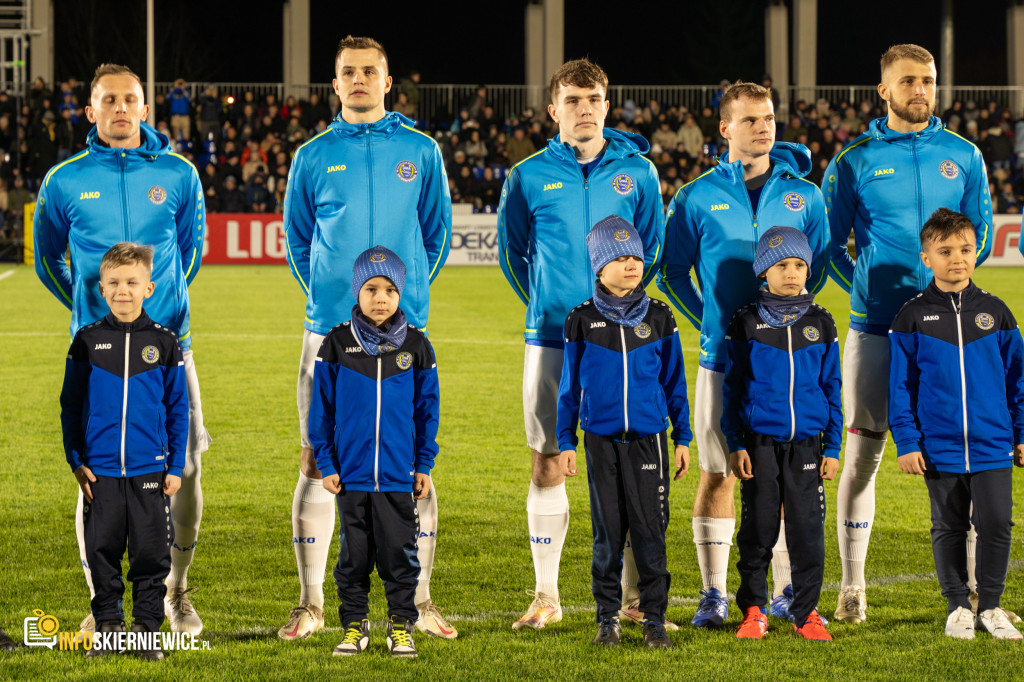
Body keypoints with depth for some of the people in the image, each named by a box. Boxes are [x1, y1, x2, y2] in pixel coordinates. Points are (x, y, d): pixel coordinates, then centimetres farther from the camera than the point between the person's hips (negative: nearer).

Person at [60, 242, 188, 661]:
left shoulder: (163, 343, 2)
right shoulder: (88, 342, 2)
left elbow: (178, 410, 5)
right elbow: (71, 407, 7)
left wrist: (176, 467, 2)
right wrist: (76, 461, 1)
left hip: (150, 470, 0)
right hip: (100, 470, 0)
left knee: (151, 555, 2)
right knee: (102, 551, 5)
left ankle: (147, 632, 12)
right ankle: (108, 627, 17)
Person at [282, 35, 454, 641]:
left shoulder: (420, 151, 6)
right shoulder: (314, 156, 7)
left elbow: (438, 235, 14)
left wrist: (407, 291, 12)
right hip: (329, 331, 0)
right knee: (318, 462, -1)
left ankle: (420, 601, 8)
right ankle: (311, 604, 5)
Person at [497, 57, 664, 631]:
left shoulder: (637, 171, 4)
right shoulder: (530, 177, 3)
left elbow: (653, 249, 15)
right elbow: (511, 251, 16)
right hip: (552, 340, 0)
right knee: (548, 465, 2)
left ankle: (635, 597, 8)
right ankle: (546, 597, 10)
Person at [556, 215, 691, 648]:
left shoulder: (658, 318, 4)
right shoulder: (583, 321, 2)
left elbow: (674, 381, 9)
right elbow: (570, 386, 7)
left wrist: (682, 438, 7)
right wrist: (565, 442, 5)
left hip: (648, 439, 0)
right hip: (601, 441, 0)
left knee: (650, 530, -1)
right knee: (607, 532, 4)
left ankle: (654, 619, 6)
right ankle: (608, 618, 14)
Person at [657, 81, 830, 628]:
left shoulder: (804, 197, 6)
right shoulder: (696, 198, 2)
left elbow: (818, 270, 15)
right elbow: (671, 273, 11)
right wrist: (710, 324, 6)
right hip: (722, 359, -1)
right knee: (717, 474, 1)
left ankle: (787, 593, 12)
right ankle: (713, 594, 8)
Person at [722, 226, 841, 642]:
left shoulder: (820, 324, 7)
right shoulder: (746, 324, 2)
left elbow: (832, 388, 10)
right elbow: (732, 388, 5)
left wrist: (833, 448, 5)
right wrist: (735, 445, -2)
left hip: (807, 444, 1)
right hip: (760, 443, -1)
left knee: (807, 527, 0)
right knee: (758, 527, 3)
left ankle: (806, 611, 11)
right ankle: (753, 610, 14)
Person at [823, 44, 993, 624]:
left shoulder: (963, 156, 7)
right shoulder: (854, 161, 3)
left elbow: (982, 233, 14)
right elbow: (830, 244, 9)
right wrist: (870, 289, 2)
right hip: (875, 329, -1)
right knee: (862, 453, 1)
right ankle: (852, 587, 9)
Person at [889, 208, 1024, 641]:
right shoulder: (913, 317, -1)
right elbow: (901, 386, 1)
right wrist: (906, 442, -4)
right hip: (939, 449, -1)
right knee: (949, 528, 8)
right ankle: (958, 608, 21)